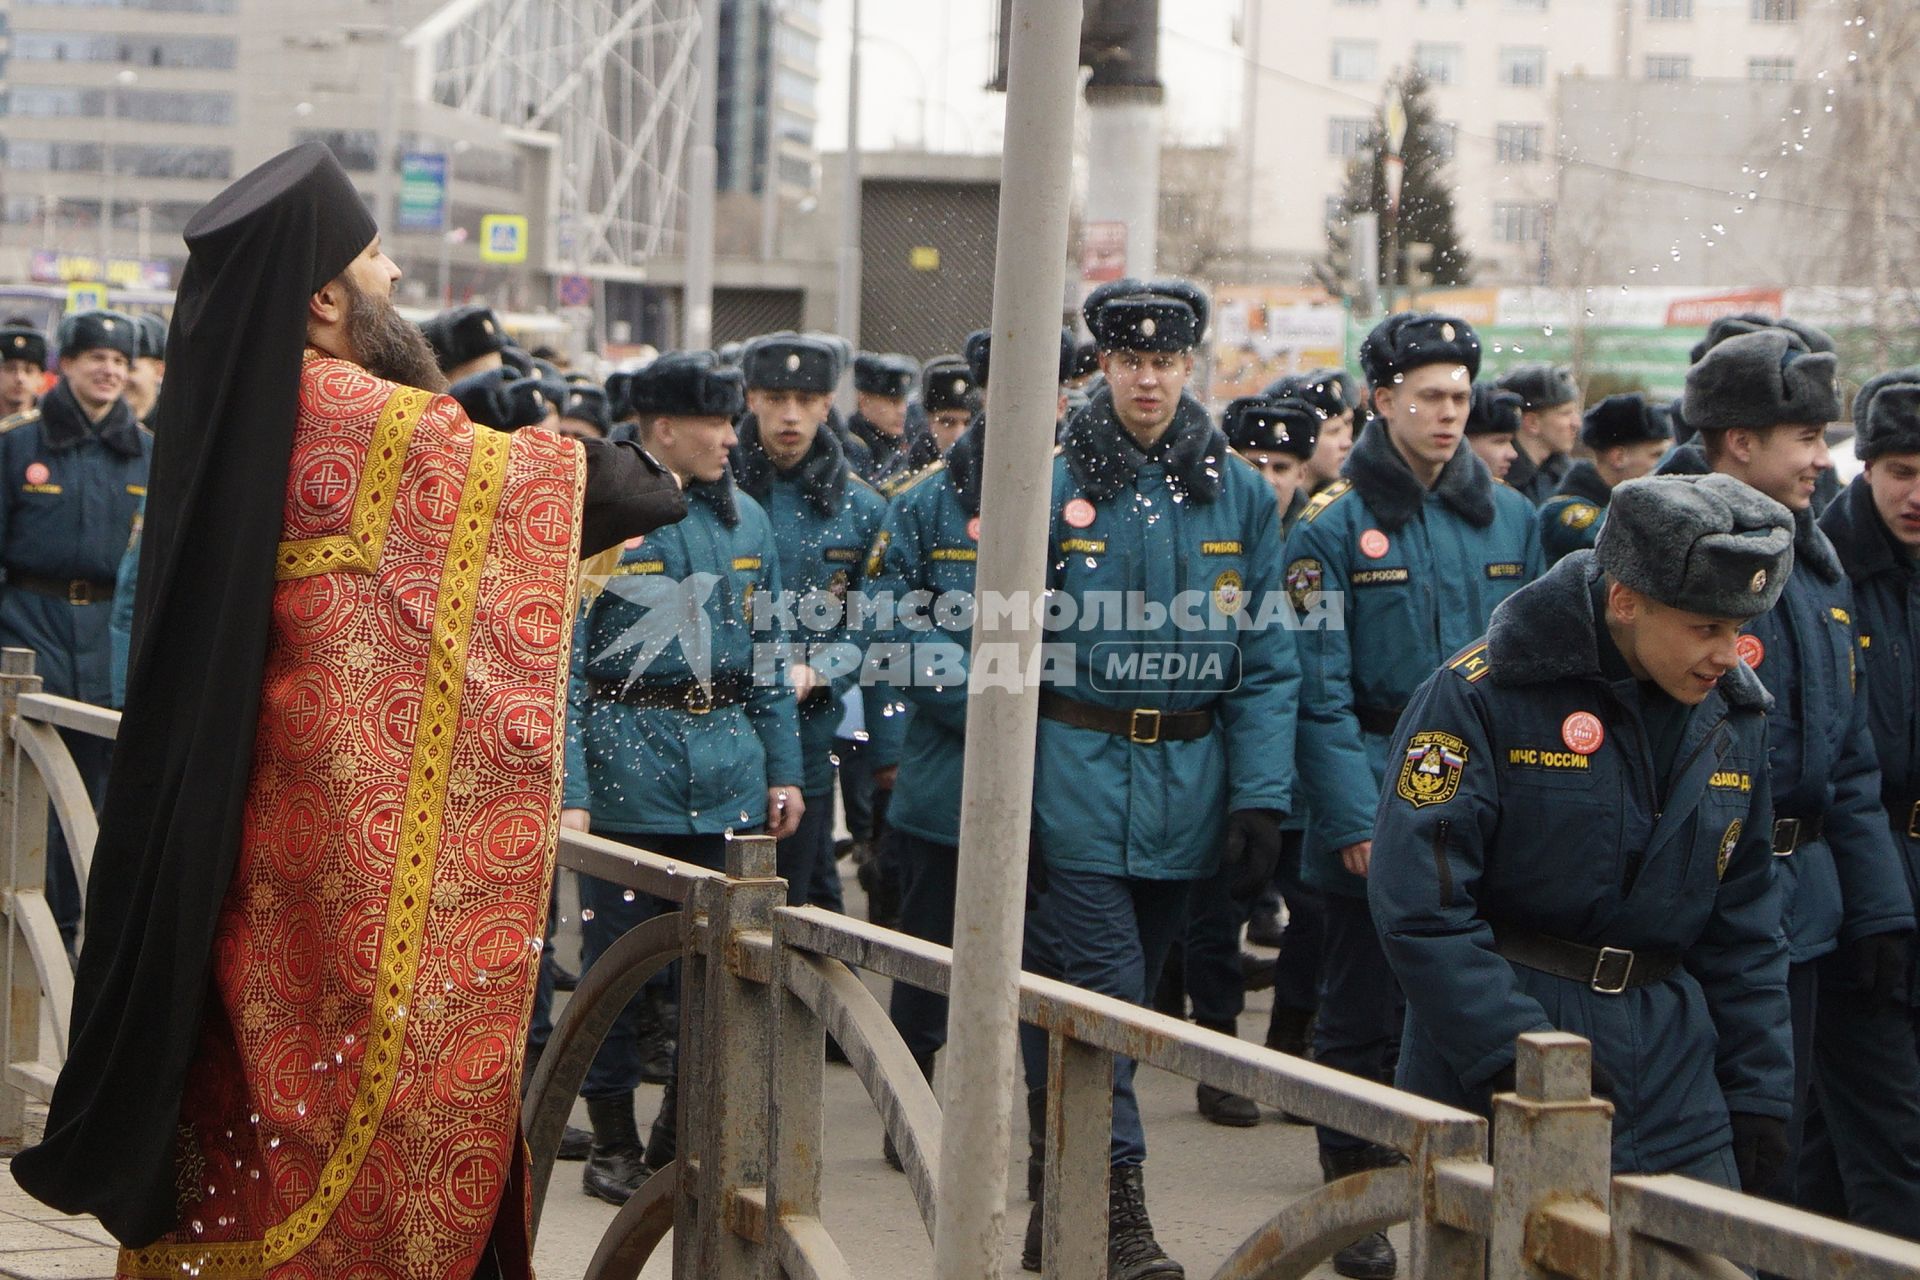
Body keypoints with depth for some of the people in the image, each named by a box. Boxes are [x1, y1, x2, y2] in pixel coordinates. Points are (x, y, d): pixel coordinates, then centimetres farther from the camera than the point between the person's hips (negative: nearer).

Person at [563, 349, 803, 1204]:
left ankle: (688, 1127, 20)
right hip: (628, 768, -5)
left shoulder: (745, 520, 11)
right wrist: (566, 793, -16)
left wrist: (783, 771, 11)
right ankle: (614, 1139, 15)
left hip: (729, 762, 5)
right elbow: (560, 663, -10)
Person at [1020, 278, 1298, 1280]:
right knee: (1106, 992, -10)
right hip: (1078, 774, -3)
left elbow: (1267, 660, 5)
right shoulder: (1055, 485, -2)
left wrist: (1262, 797, -3)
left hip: (1188, 782, 3)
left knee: (1126, 988, 11)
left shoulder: (1239, 494, 5)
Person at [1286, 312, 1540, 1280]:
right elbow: (1320, 682, -8)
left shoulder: (1508, 516, 9)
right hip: (1379, 795, -3)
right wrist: (1353, 812, -14)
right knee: (1364, 1016, 4)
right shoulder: (1335, 522, -4)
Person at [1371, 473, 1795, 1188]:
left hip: (1673, 1083, 5)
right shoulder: (1480, 694, -12)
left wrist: (1758, 1101, 9)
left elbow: (1746, 934, 15)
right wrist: (1522, 1063, -22)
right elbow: (1420, 907, -17)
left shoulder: (1735, 719, 8)